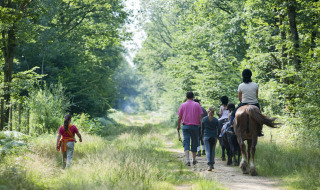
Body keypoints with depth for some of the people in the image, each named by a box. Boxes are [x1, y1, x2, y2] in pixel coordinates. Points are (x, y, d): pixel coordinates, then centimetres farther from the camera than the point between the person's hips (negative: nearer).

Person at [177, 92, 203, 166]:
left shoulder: (182, 105, 2)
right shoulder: (197, 105, 1)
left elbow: (179, 117, 4)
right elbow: (200, 117, -3)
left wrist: (178, 126, 16)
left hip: (185, 126, 0)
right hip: (195, 126, 0)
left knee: (186, 142, -3)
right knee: (194, 142, 12)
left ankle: (187, 159, -19)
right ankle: (194, 160, 21)